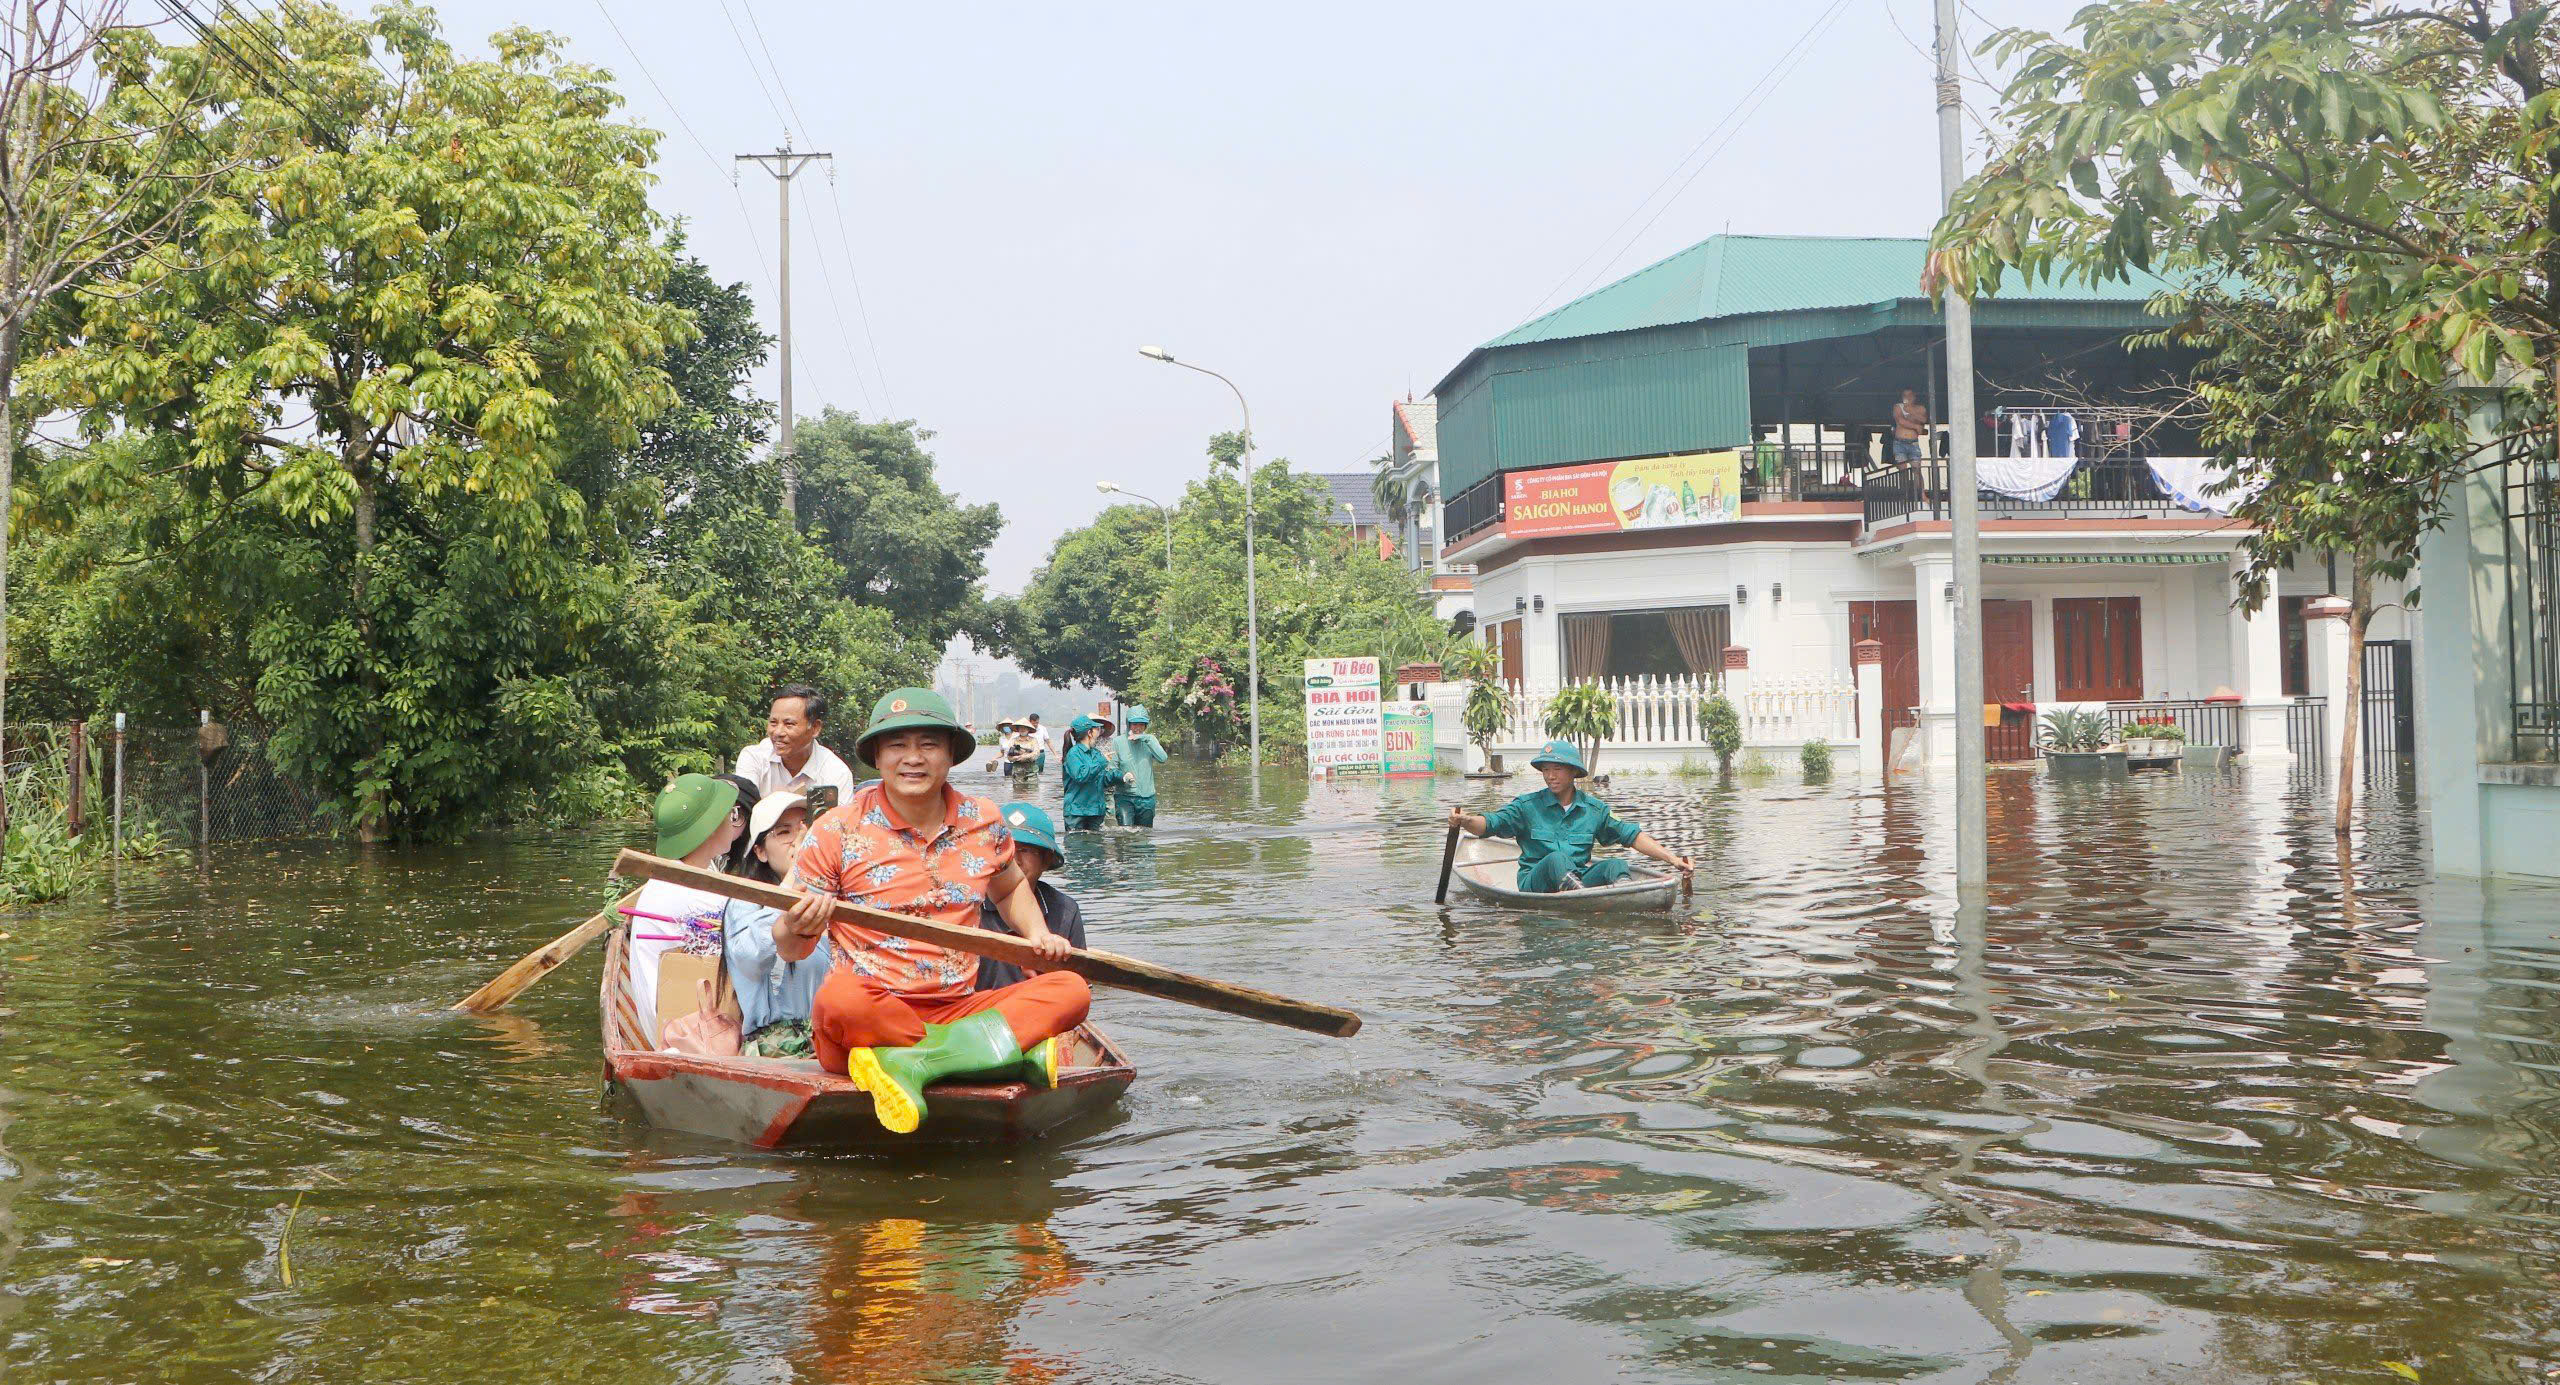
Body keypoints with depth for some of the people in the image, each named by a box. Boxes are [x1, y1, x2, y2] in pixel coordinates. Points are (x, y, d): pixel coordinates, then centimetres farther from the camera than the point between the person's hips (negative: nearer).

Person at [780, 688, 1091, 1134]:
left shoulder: (984, 821, 9)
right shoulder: (836, 832, -2)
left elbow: (1010, 889, 30)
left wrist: (1037, 933, 11)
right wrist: (799, 924, -23)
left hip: (955, 1010, 4)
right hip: (868, 1012, -4)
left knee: (1071, 990, -17)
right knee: (840, 998, -38)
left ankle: (911, 1062, -31)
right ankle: (1008, 1046, -28)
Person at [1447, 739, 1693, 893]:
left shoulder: (1594, 809, 13)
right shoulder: (1527, 806, 6)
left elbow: (1633, 835, 13)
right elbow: (1489, 823, -4)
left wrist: (1671, 859, 4)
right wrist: (1465, 820, -27)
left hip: (1581, 880, 3)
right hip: (1536, 882, -3)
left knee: (1616, 866, -22)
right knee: (1556, 859, -32)